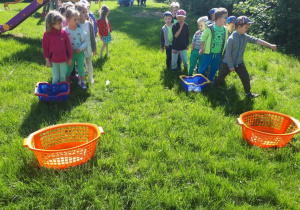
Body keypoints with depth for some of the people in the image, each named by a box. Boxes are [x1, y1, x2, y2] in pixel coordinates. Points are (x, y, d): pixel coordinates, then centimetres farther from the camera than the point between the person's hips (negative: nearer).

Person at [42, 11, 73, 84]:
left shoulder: (64, 33, -3)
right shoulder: (47, 34, -9)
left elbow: (68, 46, 3)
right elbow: (45, 48, -3)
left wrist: (70, 58, 6)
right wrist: (47, 60, -3)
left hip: (64, 60, 2)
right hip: (53, 61, -2)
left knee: (63, 77, 14)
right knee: (55, 78, 6)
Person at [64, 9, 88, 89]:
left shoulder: (80, 30, -9)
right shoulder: (65, 31, -12)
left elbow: (85, 41, -4)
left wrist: (80, 49, -15)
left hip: (79, 53, 1)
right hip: (69, 53, -1)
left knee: (81, 67, 8)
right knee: (69, 68, 13)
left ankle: (82, 81, 25)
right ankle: (67, 81, 32)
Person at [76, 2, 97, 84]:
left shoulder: (89, 24, -7)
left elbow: (93, 37, -1)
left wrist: (94, 48, 2)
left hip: (88, 49, 2)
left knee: (89, 63, 18)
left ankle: (91, 78, 35)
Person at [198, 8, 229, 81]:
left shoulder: (225, 29, 1)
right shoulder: (210, 28, -14)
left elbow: (225, 41, 10)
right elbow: (203, 38, -7)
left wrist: (223, 51, 10)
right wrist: (202, 49, -9)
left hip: (218, 54, 5)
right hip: (208, 53, -5)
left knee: (214, 69, 16)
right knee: (203, 68, 5)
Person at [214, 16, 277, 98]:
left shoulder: (245, 37, -4)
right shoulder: (231, 39, -23)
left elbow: (256, 40, -9)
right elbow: (228, 53, -22)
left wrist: (270, 45, -16)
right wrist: (230, 66, -20)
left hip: (239, 63, 6)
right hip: (228, 63, -5)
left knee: (246, 77, 4)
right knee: (221, 77, 9)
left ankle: (248, 93, 19)